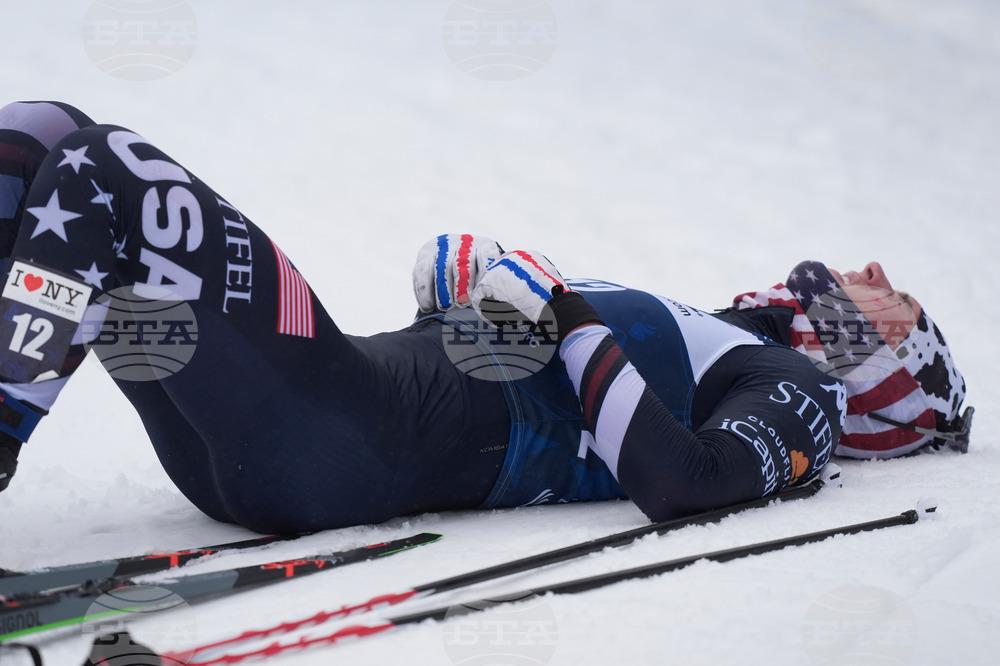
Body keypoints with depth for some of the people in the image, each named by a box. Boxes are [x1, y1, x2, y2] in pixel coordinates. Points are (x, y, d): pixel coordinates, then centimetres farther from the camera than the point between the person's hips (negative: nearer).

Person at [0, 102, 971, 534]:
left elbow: (680, 482, -16)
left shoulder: (799, 395, 8)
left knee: (102, 170, -22)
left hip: (350, 445, -8)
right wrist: (471, 291, 9)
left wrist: (573, 322, -10)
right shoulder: (699, 334, 30)